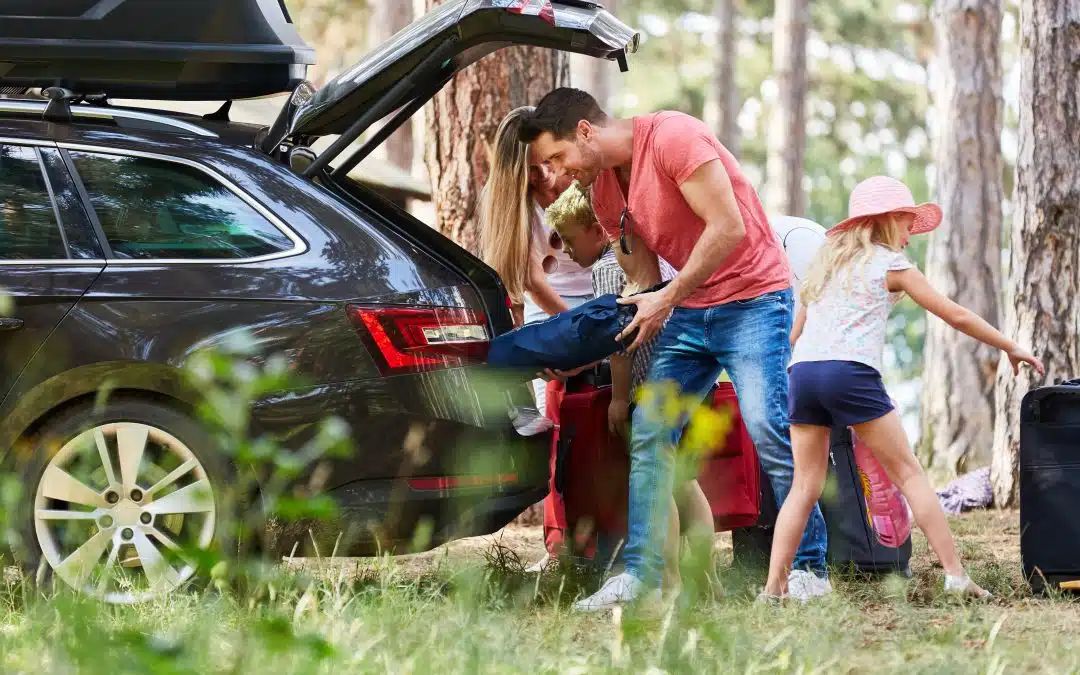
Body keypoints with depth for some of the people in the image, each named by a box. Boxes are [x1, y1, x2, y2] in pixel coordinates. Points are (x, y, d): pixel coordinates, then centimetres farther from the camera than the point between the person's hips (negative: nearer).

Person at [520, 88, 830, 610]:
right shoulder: (604, 192, 9)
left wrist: (668, 298, -16)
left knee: (768, 429, -14)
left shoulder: (672, 137, -16)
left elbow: (728, 227, -20)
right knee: (648, 434, -2)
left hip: (751, 298, -8)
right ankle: (639, 574, -1)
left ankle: (810, 568, -6)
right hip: (687, 311, 8)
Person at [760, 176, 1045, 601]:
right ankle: (955, 575, -3)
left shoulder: (827, 261, 26)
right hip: (851, 373, -5)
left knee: (805, 486, 8)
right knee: (909, 474, 1)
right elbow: (955, 315, 13)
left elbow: (794, 334, 24)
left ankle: (773, 587, -4)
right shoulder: (890, 263, 10)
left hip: (802, 372, 5)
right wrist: (1010, 348, 21)